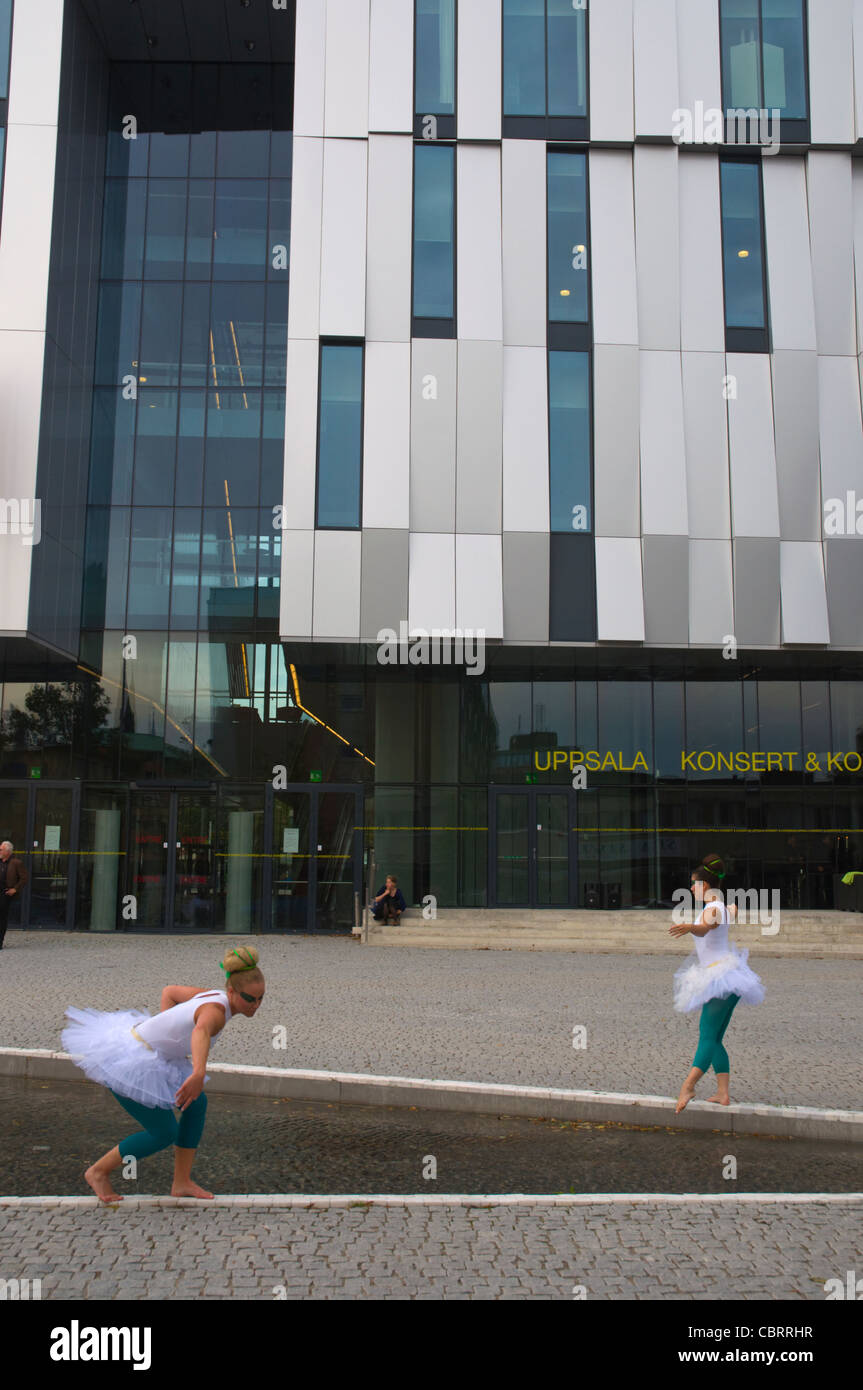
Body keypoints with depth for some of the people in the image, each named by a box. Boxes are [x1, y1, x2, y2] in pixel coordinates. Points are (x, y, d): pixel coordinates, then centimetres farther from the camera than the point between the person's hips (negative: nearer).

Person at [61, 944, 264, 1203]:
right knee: (164, 1134, 2)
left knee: (196, 1104, 12)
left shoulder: (213, 996, 2)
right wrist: (199, 1073, -67)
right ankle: (98, 1171, 20)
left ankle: (182, 1182, 22)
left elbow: (170, 991, 18)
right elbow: (201, 1031, -52)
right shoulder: (217, 1010, -26)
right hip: (129, 1064, -10)